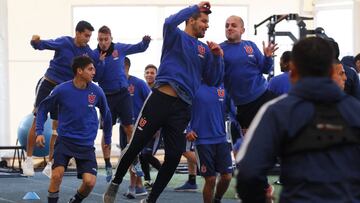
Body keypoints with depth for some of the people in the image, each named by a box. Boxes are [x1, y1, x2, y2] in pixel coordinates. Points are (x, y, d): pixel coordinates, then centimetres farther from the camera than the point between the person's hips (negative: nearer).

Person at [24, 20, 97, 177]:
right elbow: (42, 45, -17)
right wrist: (35, 41, -39)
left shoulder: (88, 52, -3)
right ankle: (28, 159, 6)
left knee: (58, 128, 3)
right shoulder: (64, 43, -13)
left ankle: (50, 165, 11)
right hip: (49, 84, -3)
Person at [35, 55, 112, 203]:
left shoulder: (96, 91, -5)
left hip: (86, 144, 2)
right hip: (65, 140, -2)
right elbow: (43, 108, 4)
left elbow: (106, 113, 13)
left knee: (90, 181, -11)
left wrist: (108, 139, 20)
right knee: (57, 173, -24)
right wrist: (39, 132, -5)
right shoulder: (62, 90, -10)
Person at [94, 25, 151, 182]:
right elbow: (95, 78, -9)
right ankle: (108, 166, 8)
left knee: (130, 129, -3)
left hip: (123, 94, 1)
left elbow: (140, 48, 8)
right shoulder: (94, 55, -5)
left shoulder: (120, 48, -1)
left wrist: (145, 41, -13)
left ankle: (135, 163, 5)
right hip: (107, 96, -1)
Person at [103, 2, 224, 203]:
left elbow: (213, 81, 15)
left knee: (174, 157, -1)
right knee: (136, 145, -1)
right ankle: (115, 184, 21)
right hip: (161, 98, -4)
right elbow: (170, 22, -19)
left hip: (183, 108, 5)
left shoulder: (205, 50, 17)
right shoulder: (176, 37, 5)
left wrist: (218, 57, 1)